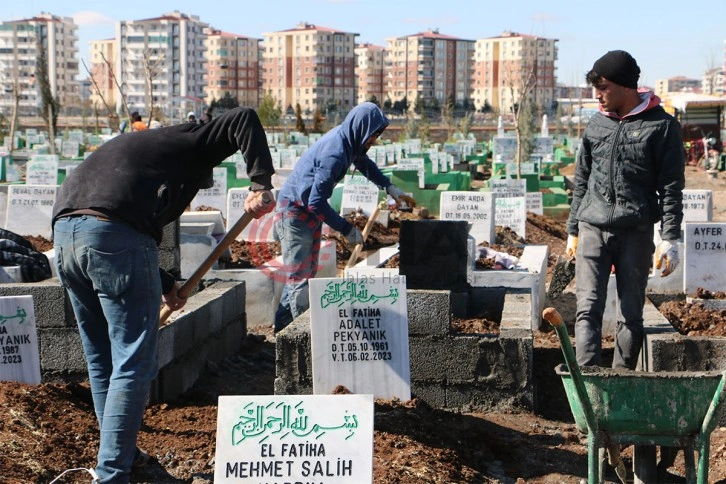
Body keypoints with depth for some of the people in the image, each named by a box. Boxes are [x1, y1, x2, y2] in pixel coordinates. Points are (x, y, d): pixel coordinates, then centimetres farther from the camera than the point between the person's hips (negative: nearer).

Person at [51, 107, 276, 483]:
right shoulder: (192, 143, 19)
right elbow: (243, 119, 2)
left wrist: (163, 283, 29)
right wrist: (261, 183, -4)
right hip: (116, 236, -8)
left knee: (101, 360, 19)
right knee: (134, 364, -1)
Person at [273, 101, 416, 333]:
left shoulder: (347, 140, -1)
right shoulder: (334, 153, -29)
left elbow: (364, 163, 23)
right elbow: (317, 202, -29)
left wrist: (391, 188, 18)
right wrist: (347, 229, -22)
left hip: (308, 211, 10)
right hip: (294, 212, -10)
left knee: (306, 273, 16)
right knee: (299, 278, -8)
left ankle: (284, 326, 24)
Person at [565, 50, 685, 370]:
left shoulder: (661, 126, -2)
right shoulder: (596, 124, 11)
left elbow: (672, 188, -3)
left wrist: (669, 239, -9)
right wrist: (573, 230, 16)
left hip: (636, 233, -2)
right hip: (593, 229, 3)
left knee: (632, 313, 6)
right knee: (588, 309, -8)